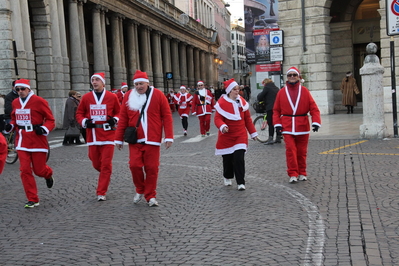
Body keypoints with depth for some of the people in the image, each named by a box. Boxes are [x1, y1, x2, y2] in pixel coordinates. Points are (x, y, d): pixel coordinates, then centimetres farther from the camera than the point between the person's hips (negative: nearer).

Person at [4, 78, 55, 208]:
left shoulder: (39, 101, -8)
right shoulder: (15, 103, 9)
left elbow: (50, 120, -4)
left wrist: (44, 129, -21)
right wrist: (11, 126, 2)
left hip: (37, 141, -4)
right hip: (22, 141, 4)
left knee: (39, 170, 3)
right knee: (25, 170, -2)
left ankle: (48, 174, 42)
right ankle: (33, 200, 8)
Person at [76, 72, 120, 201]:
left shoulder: (112, 97, 0)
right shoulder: (86, 97, 5)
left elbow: (119, 112, 11)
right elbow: (79, 113, 12)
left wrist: (115, 119, -9)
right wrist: (84, 122, -7)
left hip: (108, 135, -2)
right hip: (92, 136, 3)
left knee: (106, 164, -4)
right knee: (96, 164, 9)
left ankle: (101, 193, 5)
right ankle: (106, 176, 43)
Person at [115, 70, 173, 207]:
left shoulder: (158, 94, -2)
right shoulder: (129, 96, 4)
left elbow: (167, 116, -2)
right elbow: (123, 119, 7)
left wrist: (169, 137, -6)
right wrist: (119, 138, 7)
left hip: (152, 139, -1)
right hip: (135, 139, 2)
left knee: (152, 168, 1)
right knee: (135, 165, -5)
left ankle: (150, 196, 17)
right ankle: (140, 190, 21)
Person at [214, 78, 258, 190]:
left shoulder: (242, 101, 4)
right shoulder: (222, 102, -9)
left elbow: (247, 118, 10)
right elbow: (218, 118, -10)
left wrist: (253, 133, 13)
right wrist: (222, 126, -31)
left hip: (241, 135, 2)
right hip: (227, 136, -1)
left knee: (239, 158, -10)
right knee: (227, 158, 9)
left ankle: (240, 182, -4)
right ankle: (228, 178, 34)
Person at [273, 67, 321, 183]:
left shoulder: (304, 91, 2)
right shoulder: (281, 92, 3)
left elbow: (313, 108, -2)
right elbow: (276, 110, 5)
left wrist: (316, 122, -12)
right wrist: (277, 124, -5)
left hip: (302, 126, 1)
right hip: (287, 127, 0)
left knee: (302, 151, 9)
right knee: (290, 150, -7)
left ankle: (302, 173, 23)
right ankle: (293, 174, 0)